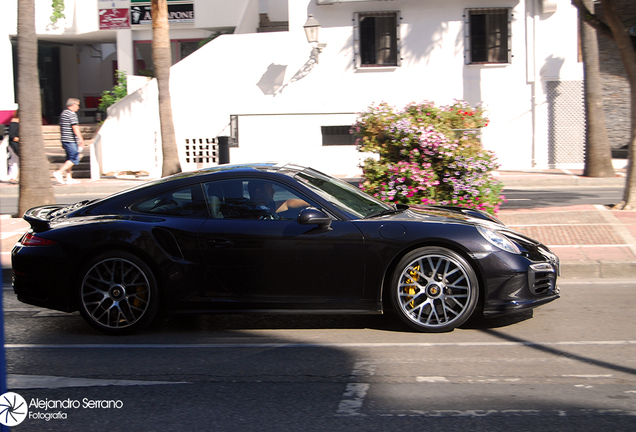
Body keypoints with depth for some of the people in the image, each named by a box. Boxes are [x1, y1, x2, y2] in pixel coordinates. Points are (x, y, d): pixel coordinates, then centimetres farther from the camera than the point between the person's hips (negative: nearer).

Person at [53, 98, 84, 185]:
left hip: (65, 139, 10)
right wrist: (81, 140, -18)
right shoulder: (72, 114, -11)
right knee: (74, 159, -8)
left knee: (69, 159, 11)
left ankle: (68, 178, 10)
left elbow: (61, 128, 23)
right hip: (71, 140, -10)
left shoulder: (63, 113, 18)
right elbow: (75, 128, -19)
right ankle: (59, 173, -14)